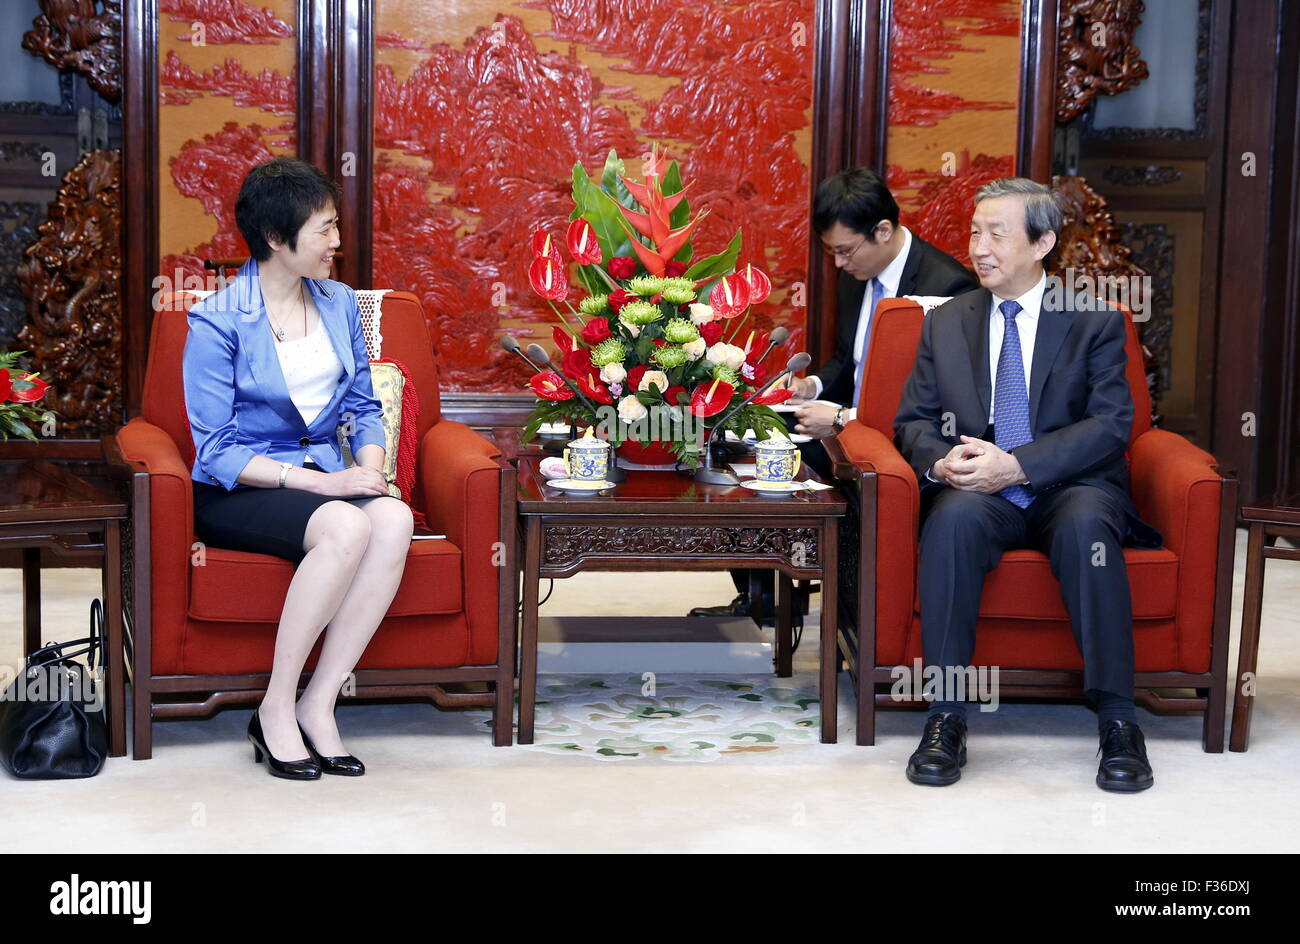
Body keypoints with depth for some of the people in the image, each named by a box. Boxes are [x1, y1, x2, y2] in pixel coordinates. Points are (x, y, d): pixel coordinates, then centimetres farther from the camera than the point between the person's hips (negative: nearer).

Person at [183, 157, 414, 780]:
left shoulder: (339, 304, 10)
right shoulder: (218, 322, -8)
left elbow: (364, 407, 17)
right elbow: (216, 453, -12)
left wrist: (370, 467, -5)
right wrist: (318, 482, -21)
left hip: (325, 479, 5)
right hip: (236, 495, -5)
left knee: (394, 519, -30)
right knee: (347, 526, -35)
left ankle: (318, 705, -24)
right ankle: (276, 710, -22)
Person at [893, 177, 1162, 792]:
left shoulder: (1094, 320, 7)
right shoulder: (945, 323, 17)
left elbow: (1111, 424, -4)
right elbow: (912, 422, 14)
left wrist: (1018, 464, -18)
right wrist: (940, 461, -12)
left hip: (1069, 489, -1)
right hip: (976, 492, 2)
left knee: (1086, 523, -36)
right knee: (954, 517, -34)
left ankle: (1117, 720, -31)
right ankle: (945, 719, -32)